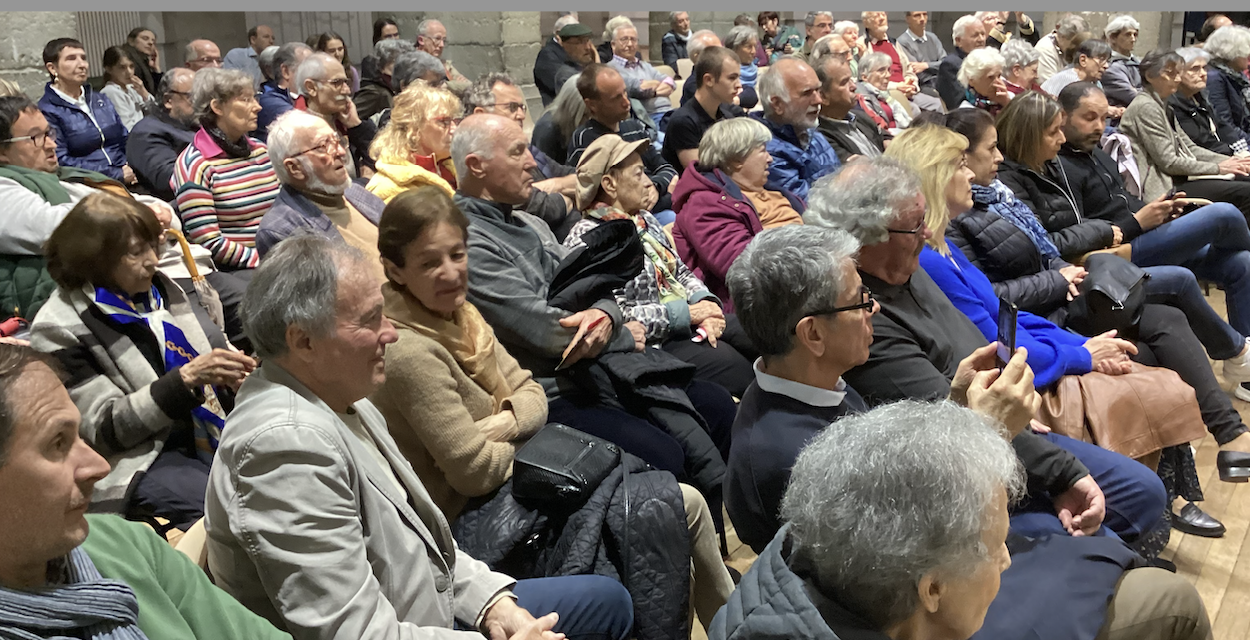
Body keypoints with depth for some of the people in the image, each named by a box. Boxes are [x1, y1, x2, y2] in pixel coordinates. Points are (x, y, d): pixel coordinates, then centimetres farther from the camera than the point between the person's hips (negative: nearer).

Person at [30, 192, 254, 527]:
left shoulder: (158, 287, 8)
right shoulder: (59, 328, -9)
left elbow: (213, 345, 21)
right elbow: (105, 429, -12)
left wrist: (231, 375, -3)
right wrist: (187, 378, -23)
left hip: (206, 432, 7)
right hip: (138, 459, -7)